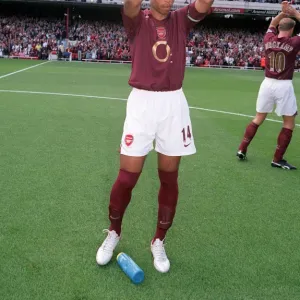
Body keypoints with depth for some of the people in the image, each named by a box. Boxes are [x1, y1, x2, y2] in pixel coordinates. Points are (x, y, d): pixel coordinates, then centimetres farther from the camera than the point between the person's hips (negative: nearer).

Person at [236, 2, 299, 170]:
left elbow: (272, 25, 24)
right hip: (284, 85, -5)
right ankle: (277, 160, 8)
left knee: (259, 118, 18)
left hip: (267, 83, 5)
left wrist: (283, 13, 14)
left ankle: (242, 150, 19)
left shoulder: (269, 40, 2)